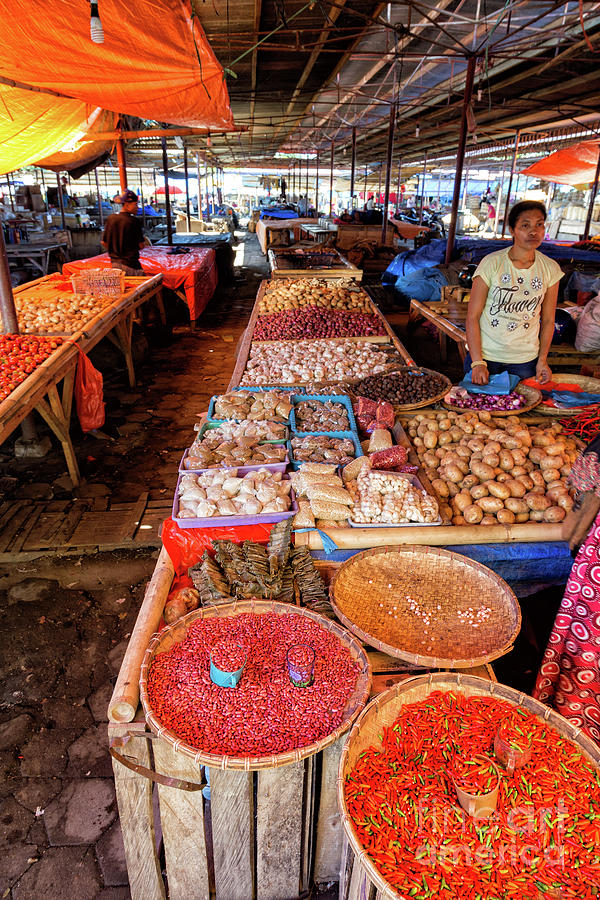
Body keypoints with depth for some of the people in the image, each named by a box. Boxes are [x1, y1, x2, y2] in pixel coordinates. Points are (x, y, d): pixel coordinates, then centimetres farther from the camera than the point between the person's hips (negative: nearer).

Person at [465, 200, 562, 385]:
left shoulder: (550, 269, -1)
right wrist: (477, 362, -16)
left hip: (525, 360, 3)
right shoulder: (491, 263, -11)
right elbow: (472, 317, -12)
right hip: (485, 354, -2)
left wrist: (542, 360, 1)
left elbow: (548, 320, 7)